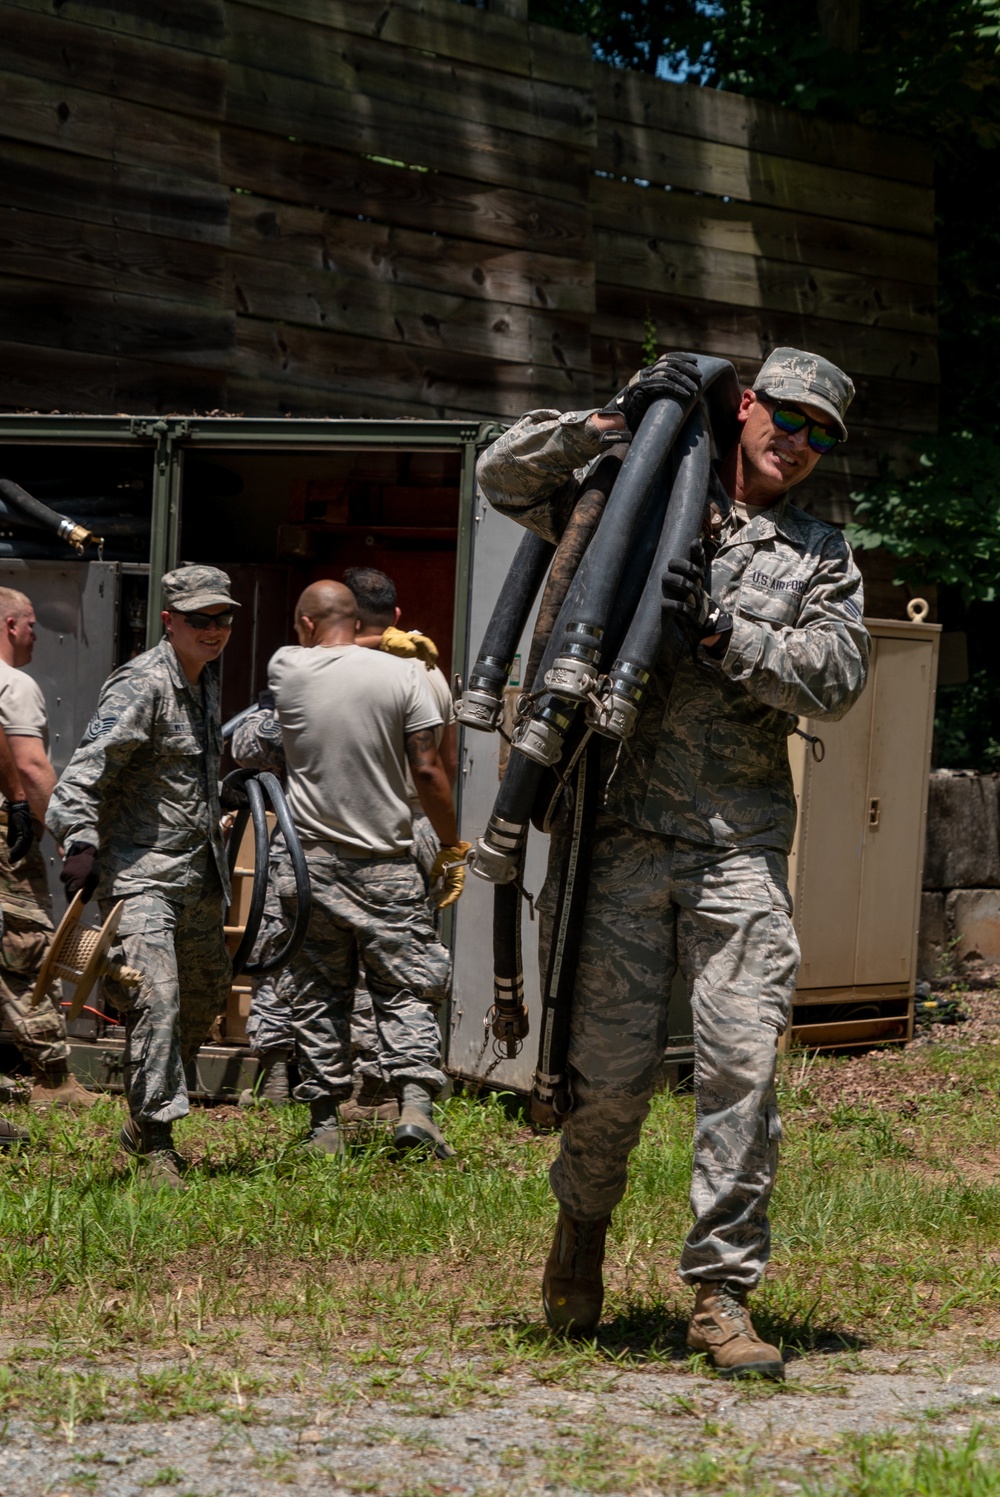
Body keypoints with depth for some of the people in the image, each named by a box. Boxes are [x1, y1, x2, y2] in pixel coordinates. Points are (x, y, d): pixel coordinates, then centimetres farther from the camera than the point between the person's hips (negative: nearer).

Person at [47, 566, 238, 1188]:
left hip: (198, 871, 9)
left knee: (207, 991, 18)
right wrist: (81, 843, -35)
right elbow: (88, 768, -24)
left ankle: (141, 1125, 33)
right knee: (158, 1000, -20)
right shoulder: (142, 686, -17)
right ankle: (157, 1148, -17)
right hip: (140, 870, -9)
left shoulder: (208, 673, 10)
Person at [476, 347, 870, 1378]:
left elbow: (834, 682, 0)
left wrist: (719, 629, -10)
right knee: (613, 1067, -1)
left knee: (742, 1062, -9)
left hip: (742, 847, 1)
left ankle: (721, 1293, -4)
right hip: (624, 830, -1)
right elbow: (505, 474, 10)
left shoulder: (822, 556, 13)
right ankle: (582, 1223, 28)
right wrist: (620, 419, 0)